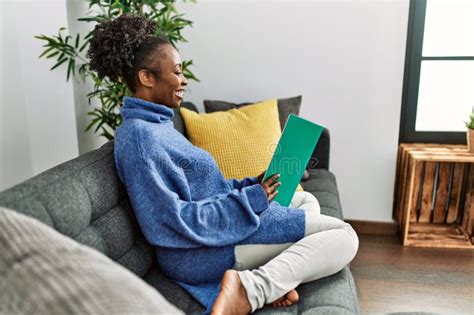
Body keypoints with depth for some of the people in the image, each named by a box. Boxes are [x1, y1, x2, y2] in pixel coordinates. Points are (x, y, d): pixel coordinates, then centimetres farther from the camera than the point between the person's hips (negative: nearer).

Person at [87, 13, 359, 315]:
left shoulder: (157, 123, 11)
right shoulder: (139, 135, -20)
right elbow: (174, 223, -25)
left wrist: (252, 185, 3)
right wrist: (251, 199, -18)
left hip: (214, 223, 10)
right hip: (200, 251, -10)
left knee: (307, 199, 23)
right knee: (343, 235, -7)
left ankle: (275, 278, 0)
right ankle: (249, 290, -18)